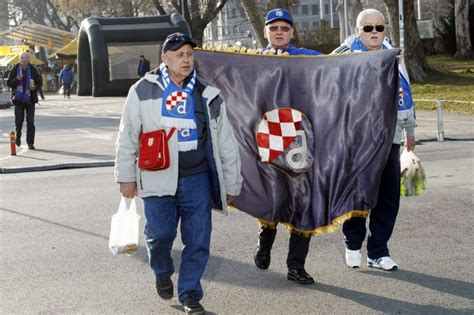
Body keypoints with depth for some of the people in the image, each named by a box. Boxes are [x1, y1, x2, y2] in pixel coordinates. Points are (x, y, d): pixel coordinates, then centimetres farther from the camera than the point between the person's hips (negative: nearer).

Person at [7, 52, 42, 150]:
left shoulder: (33, 70, 3)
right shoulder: (15, 70, 1)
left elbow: (39, 83, 9)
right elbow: (9, 83, 1)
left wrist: (35, 87, -12)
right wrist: (16, 79, -17)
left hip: (30, 99, 0)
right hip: (18, 99, 0)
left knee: (30, 122, -2)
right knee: (18, 121, 0)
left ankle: (30, 143, 3)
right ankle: (18, 136, 29)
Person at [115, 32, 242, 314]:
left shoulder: (208, 96, 6)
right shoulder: (143, 91, 0)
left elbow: (226, 143, 10)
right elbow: (128, 137, 6)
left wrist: (231, 185, 11)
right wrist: (126, 176, 5)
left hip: (197, 179, 2)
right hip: (158, 179, -2)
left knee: (198, 239, 1)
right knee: (160, 234, -2)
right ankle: (163, 273, 31)